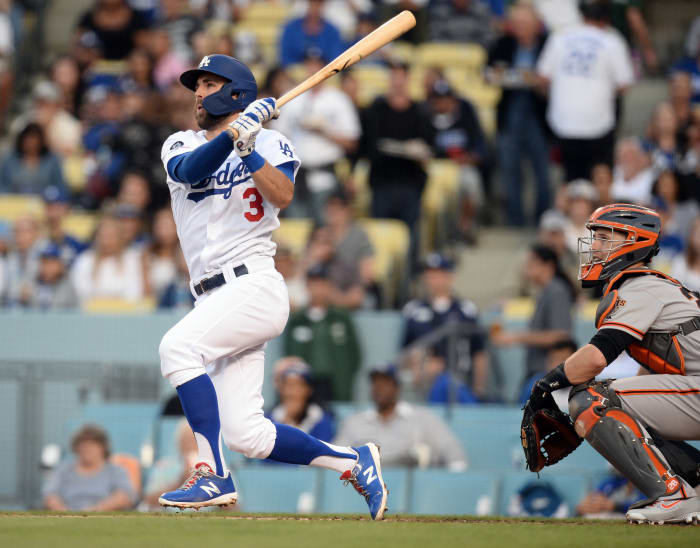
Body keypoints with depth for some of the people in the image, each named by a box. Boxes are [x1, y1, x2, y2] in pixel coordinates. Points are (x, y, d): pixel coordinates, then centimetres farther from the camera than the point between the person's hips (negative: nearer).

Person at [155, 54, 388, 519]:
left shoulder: (271, 142, 5)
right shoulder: (180, 145, 17)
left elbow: (283, 196, -14)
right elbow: (190, 171, -8)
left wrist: (248, 148, -20)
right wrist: (234, 133, -20)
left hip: (256, 285, -6)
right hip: (217, 299, 6)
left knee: (178, 346, -29)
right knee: (247, 436, -2)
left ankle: (213, 477, -28)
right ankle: (354, 462, 14)